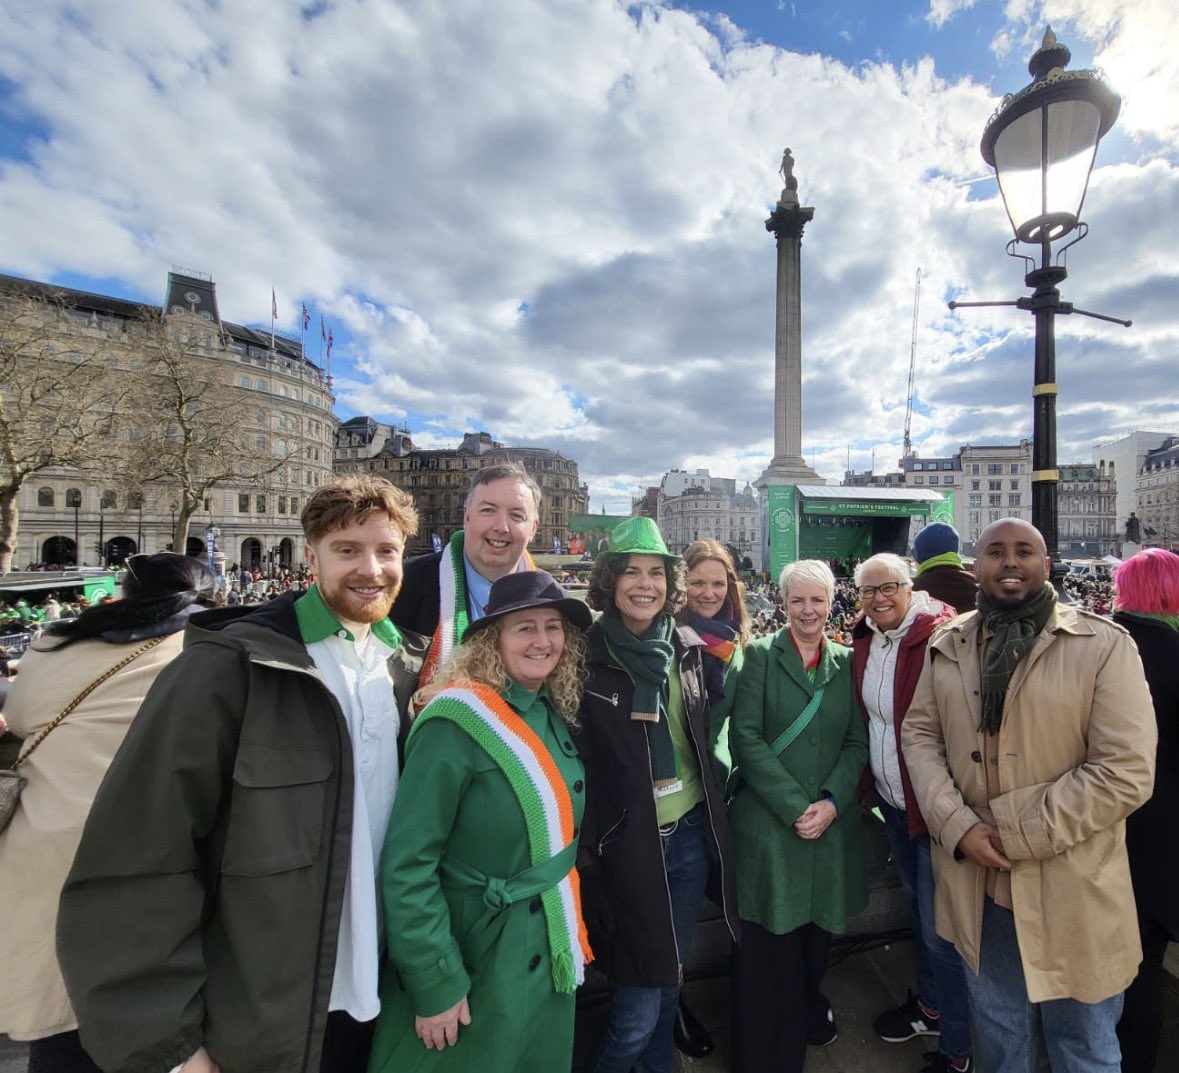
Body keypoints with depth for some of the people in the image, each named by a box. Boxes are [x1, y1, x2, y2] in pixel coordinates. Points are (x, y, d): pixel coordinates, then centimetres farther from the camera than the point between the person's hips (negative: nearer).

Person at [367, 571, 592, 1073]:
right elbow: (407, 864, -21)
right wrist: (434, 983, -18)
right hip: (476, 964, -7)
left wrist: (572, 932, 12)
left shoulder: (557, 717, -1)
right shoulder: (457, 723, -24)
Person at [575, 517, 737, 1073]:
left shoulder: (686, 648, 1)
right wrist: (585, 852, -12)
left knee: (670, 981, 23)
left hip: (691, 838, 5)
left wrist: (712, 820, 13)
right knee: (636, 1012, 7)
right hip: (626, 846, -4)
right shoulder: (586, 656, -15)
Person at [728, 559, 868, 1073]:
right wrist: (795, 807, -13)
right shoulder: (760, 655, -5)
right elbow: (746, 739, -10)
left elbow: (858, 743, 4)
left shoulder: (846, 662, 6)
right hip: (769, 822, -3)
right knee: (770, 944, 4)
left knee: (817, 929, 18)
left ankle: (810, 1008, 47)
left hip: (832, 822, 4)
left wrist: (831, 803, -9)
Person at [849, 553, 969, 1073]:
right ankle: (930, 1004, 46)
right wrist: (869, 784, 11)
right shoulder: (865, 641, 2)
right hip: (892, 798, 7)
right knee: (917, 904, 25)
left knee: (940, 929, 5)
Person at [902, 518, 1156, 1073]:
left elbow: (1127, 771, -15)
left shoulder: (1105, 645, -10)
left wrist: (1017, 837, -16)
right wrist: (958, 825, -10)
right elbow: (919, 733, 3)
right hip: (977, 883, 3)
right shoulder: (948, 645, 1)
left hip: (1070, 893, -2)